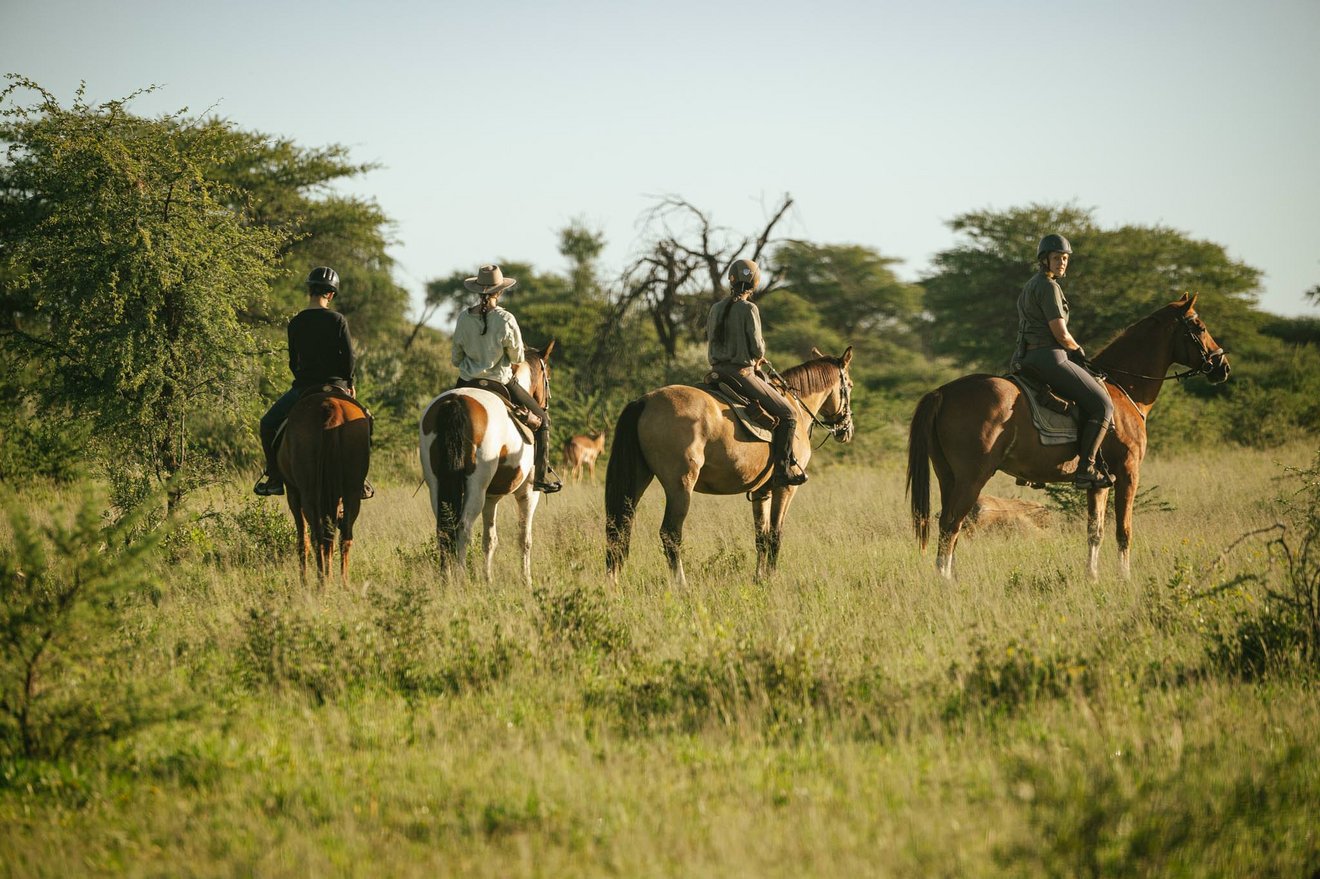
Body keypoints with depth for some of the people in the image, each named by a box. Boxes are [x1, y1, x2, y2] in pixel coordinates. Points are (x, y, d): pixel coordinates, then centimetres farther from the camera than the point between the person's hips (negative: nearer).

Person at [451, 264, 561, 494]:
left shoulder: (464, 318, -5)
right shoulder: (506, 320, -17)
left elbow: (456, 358, 4)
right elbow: (517, 357, -7)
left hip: (467, 384, 4)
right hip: (500, 384, -4)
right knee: (541, 419, 15)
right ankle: (541, 476, 12)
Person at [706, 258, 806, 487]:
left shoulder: (716, 308, 8)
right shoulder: (748, 309, -13)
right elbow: (757, 348, -15)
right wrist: (757, 359, 10)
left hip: (718, 371, 8)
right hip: (742, 372, -8)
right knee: (786, 414, 1)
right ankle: (783, 468, -5)